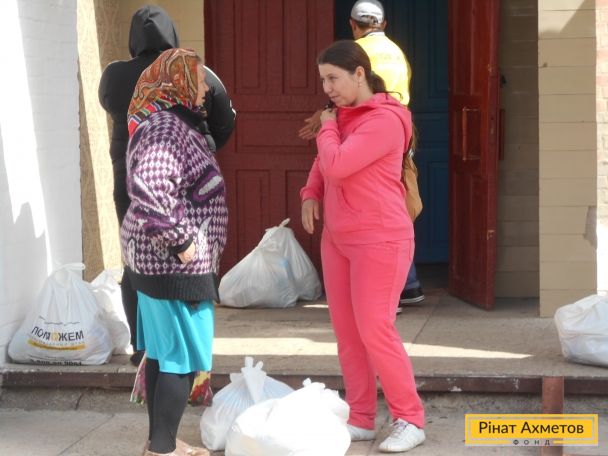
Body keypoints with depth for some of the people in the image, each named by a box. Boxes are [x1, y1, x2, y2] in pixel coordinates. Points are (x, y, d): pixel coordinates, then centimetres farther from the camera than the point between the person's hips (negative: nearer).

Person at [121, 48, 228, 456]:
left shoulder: (168, 124, 13)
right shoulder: (168, 131, -20)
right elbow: (148, 187, -34)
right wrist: (180, 240, -25)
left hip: (156, 259, 10)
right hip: (175, 264, -10)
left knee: (162, 351, 16)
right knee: (183, 357, -3)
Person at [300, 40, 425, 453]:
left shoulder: (385, 120, -16)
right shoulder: (344, 116, 10)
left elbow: (337, 165, -23)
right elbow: (324, 164, 28)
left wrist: (327, 129, -5)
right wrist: (311, 194, 9)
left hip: (380, 240, -8)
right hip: (339, 239, 8)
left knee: (374, 330, -10)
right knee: (346, 332, 6)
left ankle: (411, 420, 0)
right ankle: (361, 419, 13)